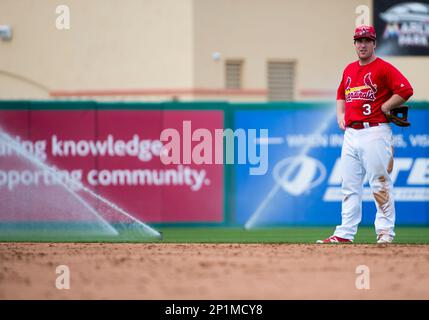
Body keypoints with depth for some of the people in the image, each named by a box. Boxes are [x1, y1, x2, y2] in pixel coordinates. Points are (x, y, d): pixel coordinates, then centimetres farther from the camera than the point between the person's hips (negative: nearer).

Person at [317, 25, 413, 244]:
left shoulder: (383, 68, -4)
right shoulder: (349, 70, 18)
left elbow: (405, 90, -15)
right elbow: (341, 94, 33)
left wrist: (382, 109, -11)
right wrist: (340, 115, 16)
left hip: (375, 132, -7)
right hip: (351, 133, 7)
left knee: (380, 184, -7)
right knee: (349, 186, 7)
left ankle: (385, 232, -4)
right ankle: (345, 233, 9)